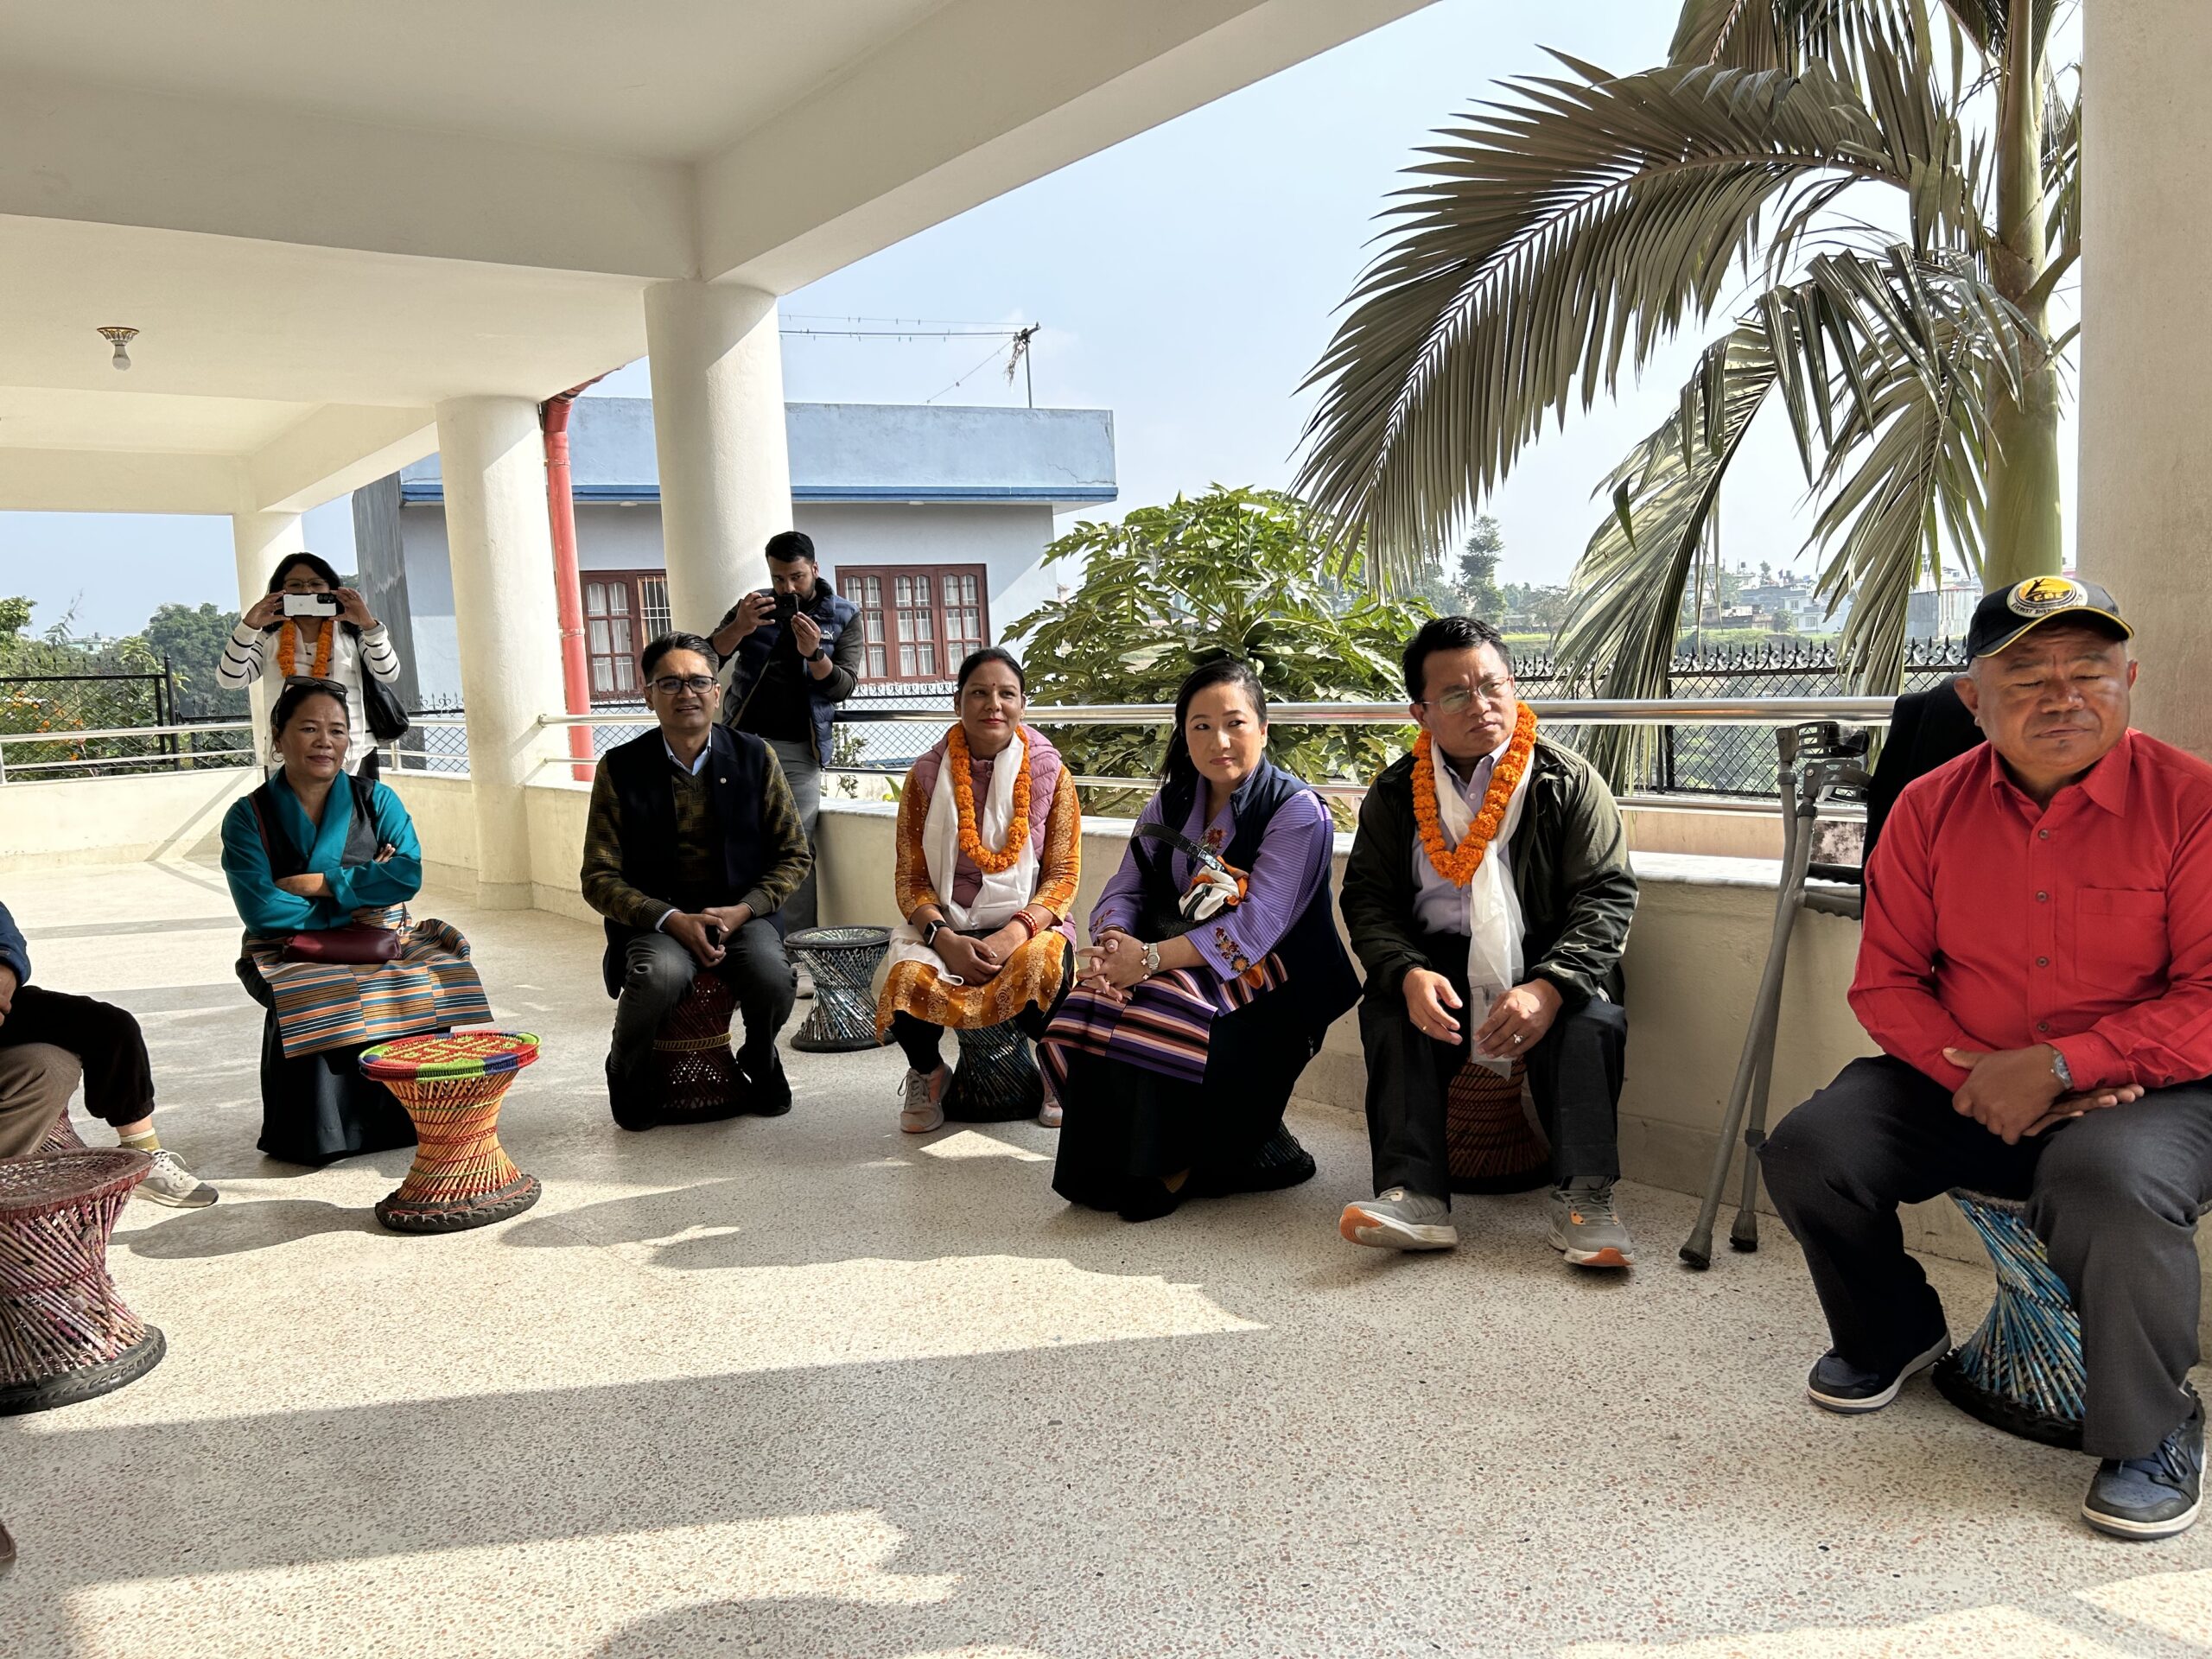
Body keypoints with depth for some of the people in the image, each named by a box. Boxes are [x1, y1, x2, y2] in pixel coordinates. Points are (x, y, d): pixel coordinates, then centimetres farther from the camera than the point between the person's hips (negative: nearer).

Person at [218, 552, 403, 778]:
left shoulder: (351, 634, 7)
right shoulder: (269, 639, 8)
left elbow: (388, 673, -6)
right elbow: (229, 679, -4)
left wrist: (369, 624, -20)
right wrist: (248, 626, -17)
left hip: (354, 759, 0)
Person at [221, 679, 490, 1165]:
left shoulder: (377, 801, 9)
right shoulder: (248, 817, 3)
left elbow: (407, 875, -7)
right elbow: (258, 909, -11)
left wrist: (320, 884, -11)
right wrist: (360, 891, -10)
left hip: (383, 945, 2)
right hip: (294, 956, -2)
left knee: (426, 981, -29)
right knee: (313, 1001, -34)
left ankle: (414, 1116, -9)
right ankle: (316, 1133, -13)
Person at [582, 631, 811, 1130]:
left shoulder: (755, 758, 3)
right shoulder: (620, 769, -1)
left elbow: (795, 856, 5)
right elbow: (599, 878, -2)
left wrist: (741, 910, -11)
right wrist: (672, 920, -18)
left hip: (741, 915, 1)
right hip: (655, 921, -1)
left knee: (773, 981, -30)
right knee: (660, 974, -35)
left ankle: (760, 1063, 8)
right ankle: (626, 1070, 0)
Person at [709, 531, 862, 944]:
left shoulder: (843, 616, 4)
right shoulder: (755, 604, 8)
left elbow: (844, 686, -4)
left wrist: (814, 653, -23)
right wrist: (738, 628, -21)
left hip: (799, 750, -2)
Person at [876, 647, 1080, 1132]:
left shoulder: (1050, 774, 1)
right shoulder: (926, 776, 3)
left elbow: (1063, 876, -2)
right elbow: (910, 879, 2)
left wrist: (1014, 935, -20)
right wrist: (945, 939, -18)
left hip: (1027, 924, -1)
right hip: (946, 924, 1)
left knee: (1042, 969, -36)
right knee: (908, 979, -32)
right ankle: (927, 1073, 5)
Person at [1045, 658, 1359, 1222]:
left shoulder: (1298, 811, -9)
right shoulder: (1169, 805, 12)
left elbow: (1253, 928, -20)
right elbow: (1124, 890, 4)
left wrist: (1150, 959, -27)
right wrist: (1113, 945, -21)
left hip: (1265, 986, -6)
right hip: (1178, 971, 6)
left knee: (1151, 1015, -31)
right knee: (1085, 1011, -21)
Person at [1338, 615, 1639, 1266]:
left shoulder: (1569, 782, -2)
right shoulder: (1395, 793, 5)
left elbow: (1607, 893, -8)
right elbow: (1367, 896, 1)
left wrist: (1549, 987, -25)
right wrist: (1408, 973, -21)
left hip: (1543, 959, -1)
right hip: (1440, 962, 1)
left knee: (1593, 1016, -30)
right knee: (1388, 1012, -27)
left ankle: (1583, 1197, -27)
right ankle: (1415, 1195, -32)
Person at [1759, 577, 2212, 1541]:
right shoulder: (1930, 807, 1)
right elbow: (1885, 981, 3)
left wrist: (2057, 1067, -23)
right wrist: (1980, 1077, -14)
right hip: (1960, 1082, 4)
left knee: (2107, 1183, -36)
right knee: (1807, 1151, -15)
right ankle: (1892, 1334, 18)